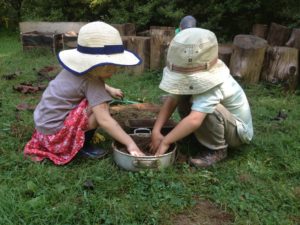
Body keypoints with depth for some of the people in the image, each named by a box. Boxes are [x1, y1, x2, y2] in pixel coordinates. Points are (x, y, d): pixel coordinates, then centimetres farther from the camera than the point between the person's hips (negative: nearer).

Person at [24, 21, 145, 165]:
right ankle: (81, 145, -4)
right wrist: (130, 143, -28)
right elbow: (104, 120, -30)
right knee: (100, 108, -21)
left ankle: (81, 135, 13)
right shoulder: (90, 81, -23)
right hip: (54, 132, -9)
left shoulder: (79, 69, 2)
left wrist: (109, 90, 20)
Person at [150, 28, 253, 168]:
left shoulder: (213, 85, -38)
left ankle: (217, 150, -10)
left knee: (208, 109, -36)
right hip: (220, 124, 7)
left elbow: (194, 120, -48)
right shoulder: (192, 76, -14)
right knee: (182, 98, -8)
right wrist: (156, 131, -24)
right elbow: (171, 101, -15)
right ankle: (205, 139, 5)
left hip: (239, 131, -7)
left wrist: (165, 142, -39)